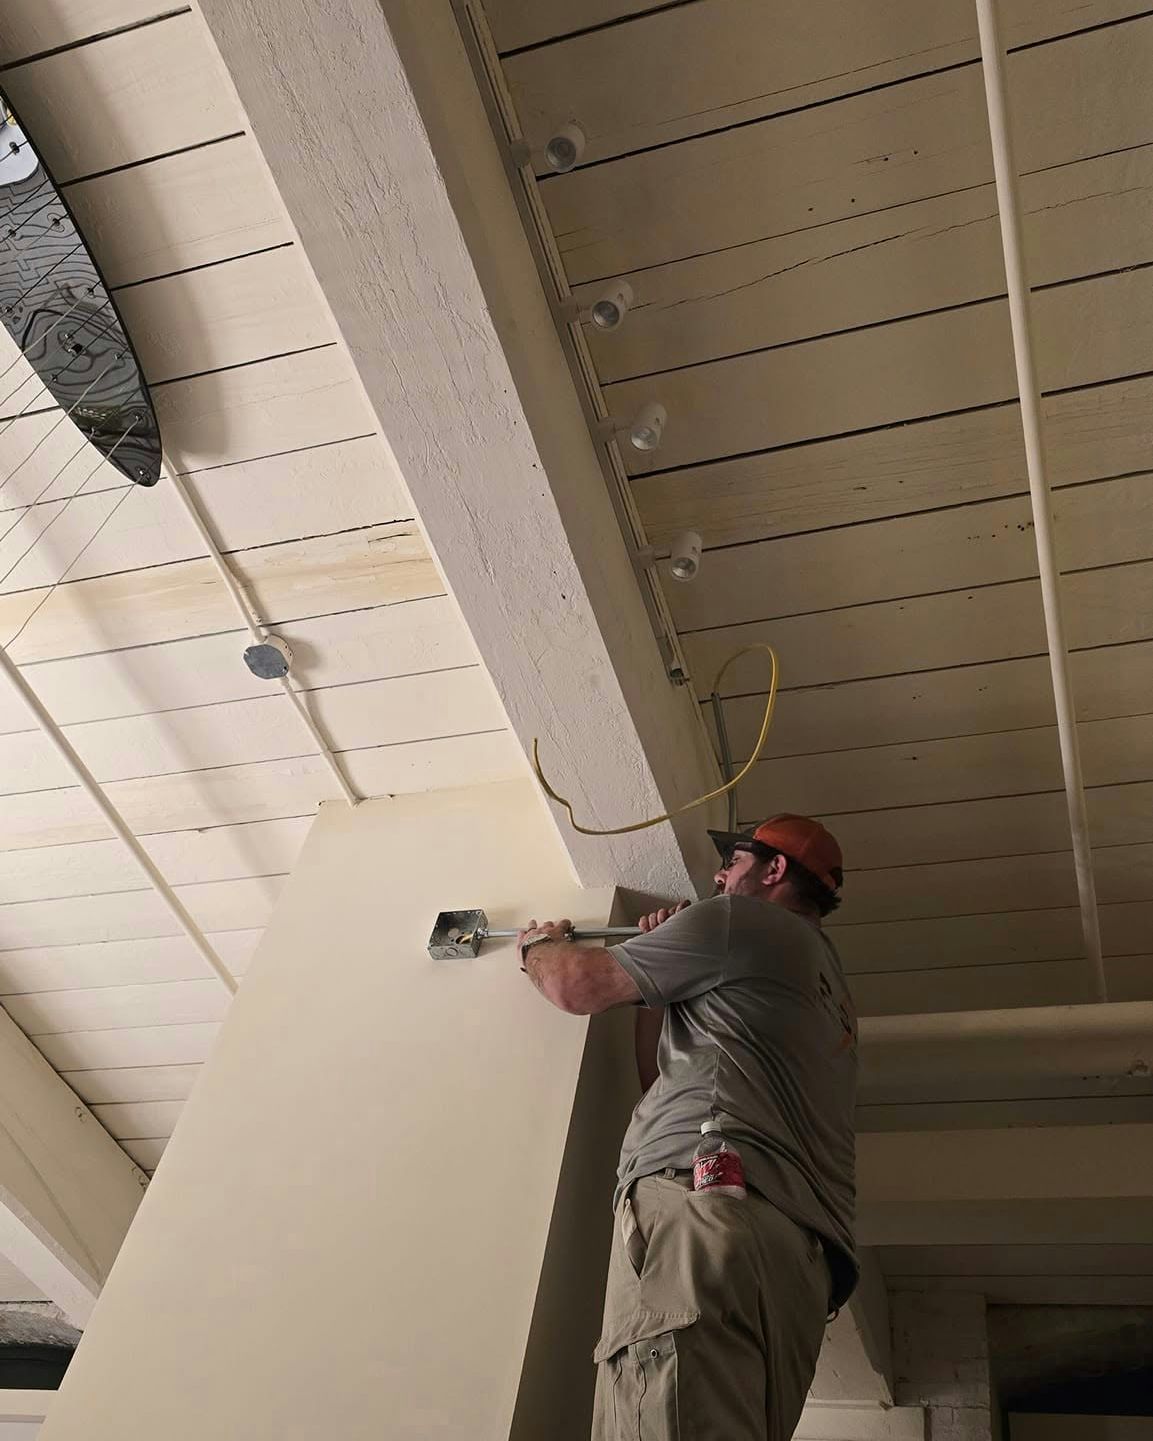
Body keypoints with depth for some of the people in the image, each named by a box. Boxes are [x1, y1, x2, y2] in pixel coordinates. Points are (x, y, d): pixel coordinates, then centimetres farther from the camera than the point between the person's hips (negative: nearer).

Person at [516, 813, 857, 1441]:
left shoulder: (741, 920, 9)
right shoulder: (826, 984, 36)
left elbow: (579, 985, 6)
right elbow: (663, 1073, 34)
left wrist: (539, 944, 29)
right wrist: (661, 959, 34)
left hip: (702, 1202, -10)